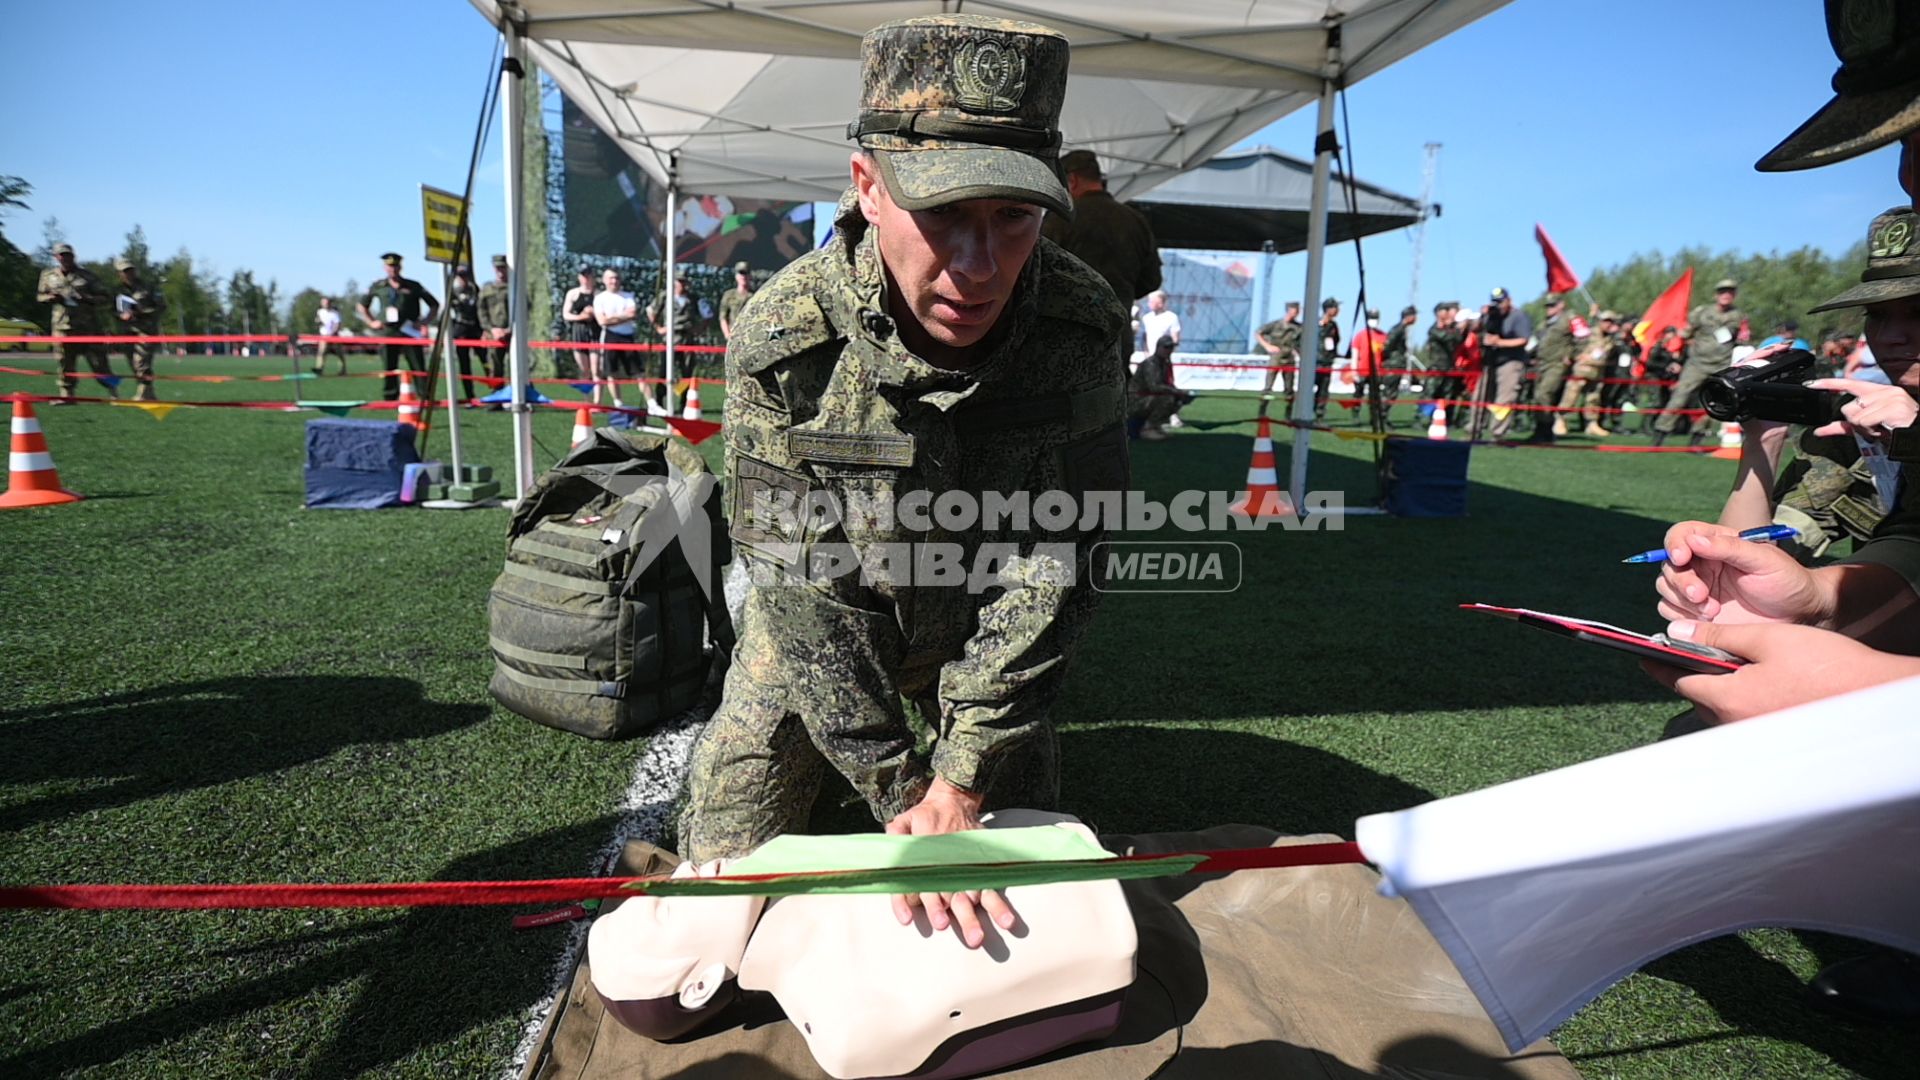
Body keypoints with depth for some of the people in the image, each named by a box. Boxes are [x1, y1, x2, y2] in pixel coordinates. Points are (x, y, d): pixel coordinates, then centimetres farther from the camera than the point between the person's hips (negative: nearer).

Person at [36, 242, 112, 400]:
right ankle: (66, 395, 10)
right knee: (65, 363, 4)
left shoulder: (86, 275, 3)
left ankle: (112, 392, 5)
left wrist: (87, 299, -16)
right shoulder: (48, 275, 11)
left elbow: (103, 297, 3)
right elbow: (41, 296, 20)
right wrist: (50, 298, -3)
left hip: (87, 326, -3)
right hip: (62, 326, 3)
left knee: (98, 361, -3)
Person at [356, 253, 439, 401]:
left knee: (419, 369, -7)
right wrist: (371, 322, 12)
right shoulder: (378, 287, 12)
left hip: (409, 332, -2)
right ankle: (390, 399, 9)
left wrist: (423, 321, -2)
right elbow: (362, 306, 25)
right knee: (389, 370, 3)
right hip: (388, 333, 2)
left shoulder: (413, 286, 6)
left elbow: (434, 305, 10)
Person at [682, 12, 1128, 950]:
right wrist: (902, 801, -26)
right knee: (725, 860, 7)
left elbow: (1047, 567, -25)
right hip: (810, 629, -1)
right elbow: (806, 593, -27)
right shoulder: (782, 338, -29)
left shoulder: (1083, 329, -26)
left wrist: (962, 784, -25)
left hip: (979, 628, 1)